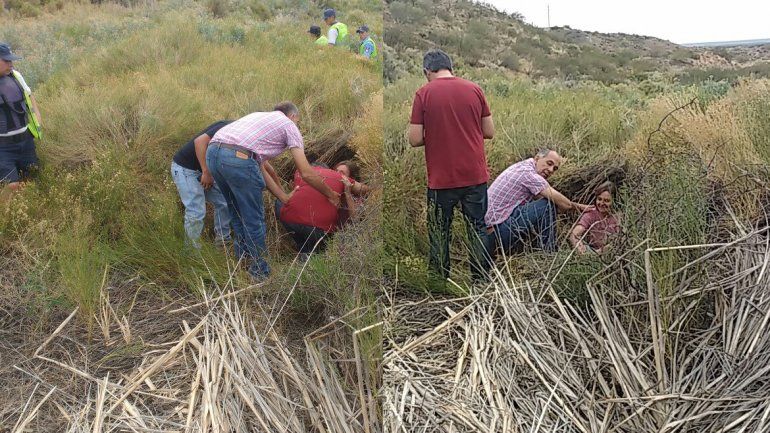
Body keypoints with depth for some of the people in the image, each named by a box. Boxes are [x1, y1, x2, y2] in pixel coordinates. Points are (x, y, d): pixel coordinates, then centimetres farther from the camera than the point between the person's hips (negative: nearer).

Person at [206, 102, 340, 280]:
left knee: (236, 209, 28)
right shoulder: (289, 125, 15)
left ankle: (242, 251, 44)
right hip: (238, 159, -8)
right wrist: (331, 195, 23)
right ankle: (260, 272, 20)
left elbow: (262, 161, 42)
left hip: (212, 152, 8)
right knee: (254, 218, 8)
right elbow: (307, 173, 8)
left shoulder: (260, 115, 34)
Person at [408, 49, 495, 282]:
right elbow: (489, 132, 5)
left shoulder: (424, 93, -6)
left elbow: (415, 139, -8)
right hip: (475, 176, 2)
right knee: (478, 229, 14)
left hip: (441, 178, -2)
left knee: (439, 234, 11)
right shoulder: (474, 89, 1)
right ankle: (481, 281, 21)